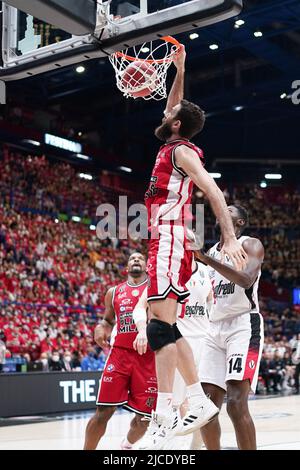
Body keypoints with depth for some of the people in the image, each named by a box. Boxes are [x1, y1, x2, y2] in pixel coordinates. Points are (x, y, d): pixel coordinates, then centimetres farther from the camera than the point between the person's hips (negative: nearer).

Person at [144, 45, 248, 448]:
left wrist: (230, 238, -28)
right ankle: (201, 402, 14)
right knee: (166, 328, 11)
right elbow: (175, 109, 38)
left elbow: (212, 190, -18)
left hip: (170, 242, -10)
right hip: (165, 244, 10)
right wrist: (179, 71, 33)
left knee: (161, 325, -18)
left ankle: (165, 419, -21)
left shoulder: (182, 151, -6)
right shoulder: (173, 148, 20)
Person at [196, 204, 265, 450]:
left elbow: (246, 280, -24)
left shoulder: (250, 244, -3)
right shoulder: (211, 251, 18)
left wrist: (206, 258, -29)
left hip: (244, 325, -7)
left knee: (236, 404, -18)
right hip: (215, 329, 7)